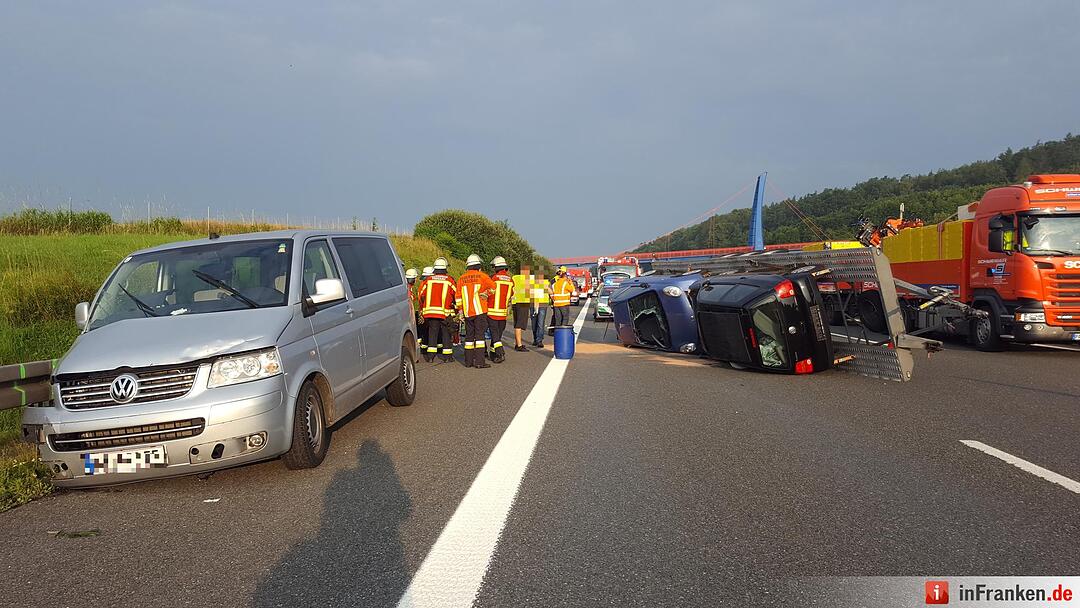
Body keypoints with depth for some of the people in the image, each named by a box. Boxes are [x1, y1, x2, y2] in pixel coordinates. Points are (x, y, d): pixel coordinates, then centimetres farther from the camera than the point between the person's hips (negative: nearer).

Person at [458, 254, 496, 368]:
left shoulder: (461, 279, 9)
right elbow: (492, 287, -10)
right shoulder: (482, 275, -4)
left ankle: (468, 361, 13)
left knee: (469, 335, 11)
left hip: (467, 312, 4)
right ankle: (479, 361, -11)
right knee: (479, 334, -5)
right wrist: (486, 294, 8)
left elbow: (458, 298, 9)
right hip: (480, 311, -4)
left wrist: (460, 311, 15)